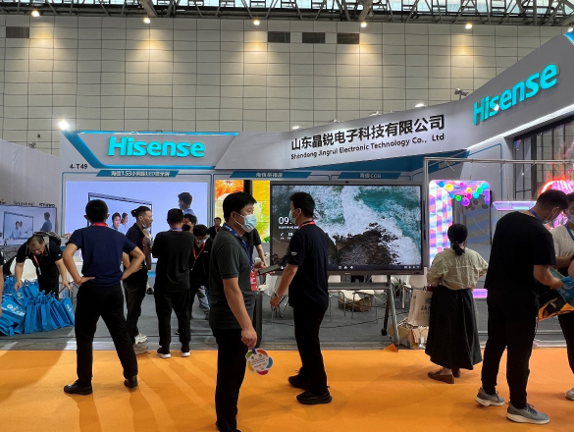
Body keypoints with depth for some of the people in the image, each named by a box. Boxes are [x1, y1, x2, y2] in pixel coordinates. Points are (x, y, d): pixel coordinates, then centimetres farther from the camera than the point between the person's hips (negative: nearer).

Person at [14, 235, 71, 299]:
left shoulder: (52, 246, -38)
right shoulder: (23, 249, -29)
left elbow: (60, 263, -43)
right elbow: (19, 265, -23)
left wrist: (64, 279, -56)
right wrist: (18, 280, -40)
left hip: (52, 266, -3)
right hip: (40, 268, 3)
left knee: (52, 292, -11)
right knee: (41, 290, 10)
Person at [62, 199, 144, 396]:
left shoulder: (82, 233, -2)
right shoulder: (118, 236, 10)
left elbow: (67, 255, -20)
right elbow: (139, 255, 13)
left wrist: (78, 278, -11)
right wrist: (123, 275, 10)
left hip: (91, 289, -3)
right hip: (114, 290, 4)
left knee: (84, 336, 9)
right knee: (121, 333, 12)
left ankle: (84, 383, 16)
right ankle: (132, 377, 17)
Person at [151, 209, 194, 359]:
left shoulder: (162, 236, -15)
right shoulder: (189, 237, -7)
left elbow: (155, 254, 2)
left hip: (164, 283, -2)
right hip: (183, 283, 3)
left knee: (164, 315, 7)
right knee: (183, 315, 12)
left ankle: (165, 349, 12)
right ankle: (185, 347, 18)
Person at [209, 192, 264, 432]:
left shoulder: (232, 239, 10)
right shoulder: (228, 243, -22)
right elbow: (231, 288, -27)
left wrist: (252, 268, 8)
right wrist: (247, 326, -28)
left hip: (231, 319, 10)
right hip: (231, 321, -10)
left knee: (230, 373, 23)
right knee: (231, 375, 4)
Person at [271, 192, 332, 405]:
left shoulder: (300, 235, -20)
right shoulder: (320, 233, 8)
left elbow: (292, 269, -22)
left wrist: (278, 295, -11)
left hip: (306, 299, -9)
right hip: (319, 296, 9)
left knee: (308, 343, 2)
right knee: (307, 340, 22)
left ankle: (320, 390, 12)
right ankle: (306, 377, 37)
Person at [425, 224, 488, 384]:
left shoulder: (442, 256, -20)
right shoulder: (473, 255, -5)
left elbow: (431, 278, -16)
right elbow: (485, 268, 14)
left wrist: (439, 284, 5)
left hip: (446, 297, -5)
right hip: (465, 296, 5)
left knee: (446, 331, 4)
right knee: (462, 330, 17)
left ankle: (447, 370, 7)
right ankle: (456, 366, 29)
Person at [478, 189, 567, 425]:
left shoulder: (506, 219, 4)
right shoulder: (541, 234, -20)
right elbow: (540, 275, -19)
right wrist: (555, 282, 2)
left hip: (496, 292, 8)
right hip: (521, 299, -8)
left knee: (495, 343, 18)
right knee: (519, 352, 5)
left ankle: (487, 391, 31)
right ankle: (518, 407, 19)